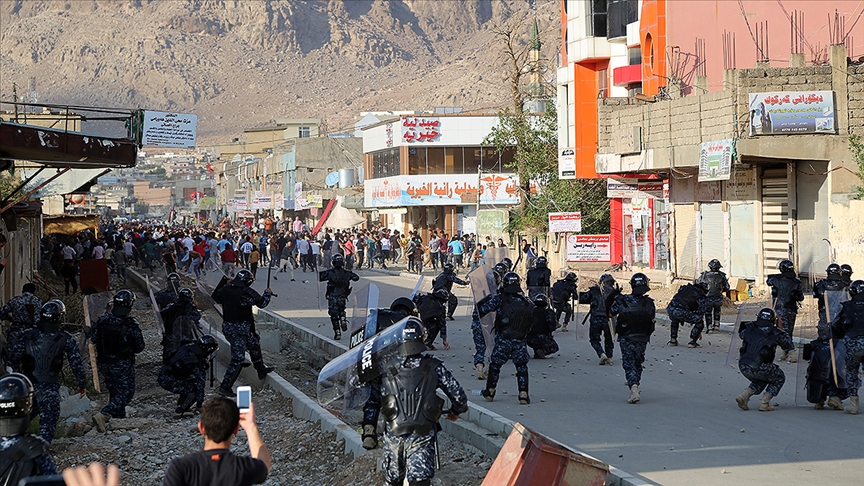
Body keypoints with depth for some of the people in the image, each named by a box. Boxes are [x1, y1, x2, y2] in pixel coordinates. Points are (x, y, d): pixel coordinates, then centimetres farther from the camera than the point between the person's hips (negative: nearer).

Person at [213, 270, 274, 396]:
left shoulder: (225, 290, 2)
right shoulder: (247, 292, -16)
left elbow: (216, 298, 23)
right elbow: (262, 303, -1)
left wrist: (225, 283, 29)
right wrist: (268, 293, 20)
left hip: (227, 326, 8)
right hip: (240, 328, -8)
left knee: (254, 343, 28)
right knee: (237, 358, -3)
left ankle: (261, 369, 44)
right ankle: (225, 387, -5)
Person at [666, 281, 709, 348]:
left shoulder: (684, 288, 29)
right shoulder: (700, 297, 15)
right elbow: (700, 313, 18)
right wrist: (698, 331, 26)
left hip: (670, 309, 5)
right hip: (681, 311, -5)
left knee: (675, 321, 40)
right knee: (700, 322, 14)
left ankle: (672, 340, 31)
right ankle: (692, 342, 6)